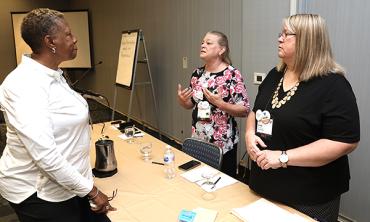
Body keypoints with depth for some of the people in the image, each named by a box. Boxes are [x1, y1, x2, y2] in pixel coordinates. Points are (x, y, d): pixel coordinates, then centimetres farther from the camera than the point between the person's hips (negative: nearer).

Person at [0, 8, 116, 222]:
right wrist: (91, 191, -21)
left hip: (68, 183, 8)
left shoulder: (53, 75, 7)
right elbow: (45, 155, -28)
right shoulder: (24, 86, -23)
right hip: (40, 194, -8)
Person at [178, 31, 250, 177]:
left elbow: (244, 110, -14)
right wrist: (182, 100, -7)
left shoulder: (232, 75, -13)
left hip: (223, 143, -5)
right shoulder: (197, 73, 4)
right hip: (198, 140, 5)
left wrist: (220, 104, -26)